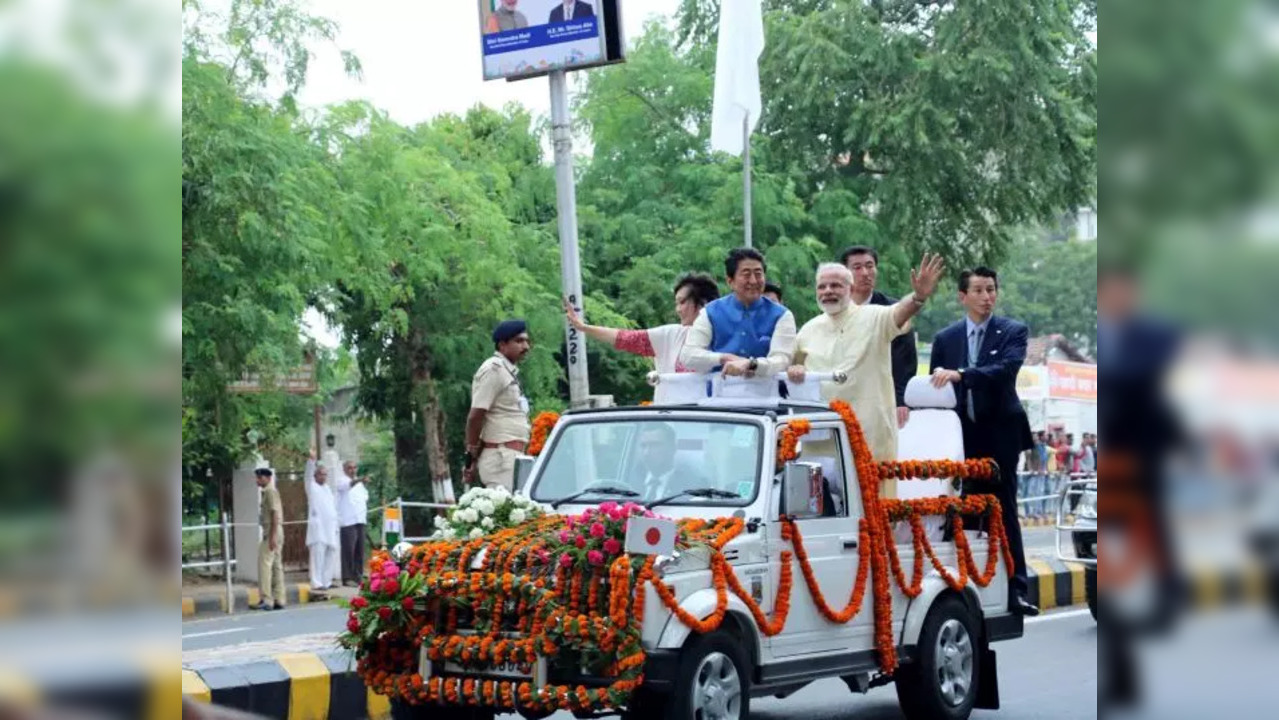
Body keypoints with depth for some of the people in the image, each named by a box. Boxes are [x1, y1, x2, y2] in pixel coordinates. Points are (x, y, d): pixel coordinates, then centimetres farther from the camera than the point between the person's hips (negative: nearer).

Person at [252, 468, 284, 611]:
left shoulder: (270, 492, -10)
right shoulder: (268, 492, 19)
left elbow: (275, 514, -18)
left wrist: (272, 536, -23)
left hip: (272, 532, -10)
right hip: (273, 533, 10)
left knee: (265, 564, -11)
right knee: (277, 566, 8)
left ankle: (266, 600, -13)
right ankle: (279, 600, 9)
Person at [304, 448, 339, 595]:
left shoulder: (328, 488, 22)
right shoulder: (312, 487, 4)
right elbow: (308, 473, -14)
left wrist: (336, 525, 20)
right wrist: (311, 459, -28)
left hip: (330, 528, 7)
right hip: (317, 527, -7)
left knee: (329, 556, 6)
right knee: (318, 555, -12)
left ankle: (327, 582, 11)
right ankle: (316, 584, -16)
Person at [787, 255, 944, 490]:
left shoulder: (873, 318, -3)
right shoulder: (809, 330, 12)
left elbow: (899, 313, -23)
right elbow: (796, 364, 24)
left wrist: (919, 297, -46)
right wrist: (794, 370, -1)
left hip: (869, 433, -4)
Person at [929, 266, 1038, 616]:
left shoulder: (1013, 332, 2)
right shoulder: (945, 339, 10)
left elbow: (1006, 369, -17)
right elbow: (935, 389, 11)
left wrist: (960, 375, -29)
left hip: (999, 436, -2)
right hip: (961, 437, 2)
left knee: (1004, 512, -1)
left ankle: (1015, 590, 0)